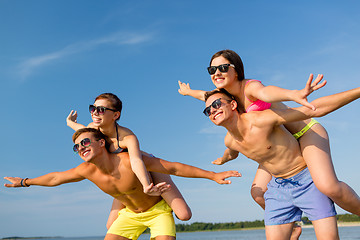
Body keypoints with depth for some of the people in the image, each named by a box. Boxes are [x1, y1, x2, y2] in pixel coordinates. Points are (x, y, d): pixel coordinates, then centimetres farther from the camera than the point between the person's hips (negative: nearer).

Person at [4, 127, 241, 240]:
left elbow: (174, 168, -29)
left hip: (158, 210, -5)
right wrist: (25, 181, 15)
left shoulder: (130, 162, -34)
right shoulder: (87, 170, -17)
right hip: (130, 214, 5)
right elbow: (55, 178, 2)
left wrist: (213, 175, -29)